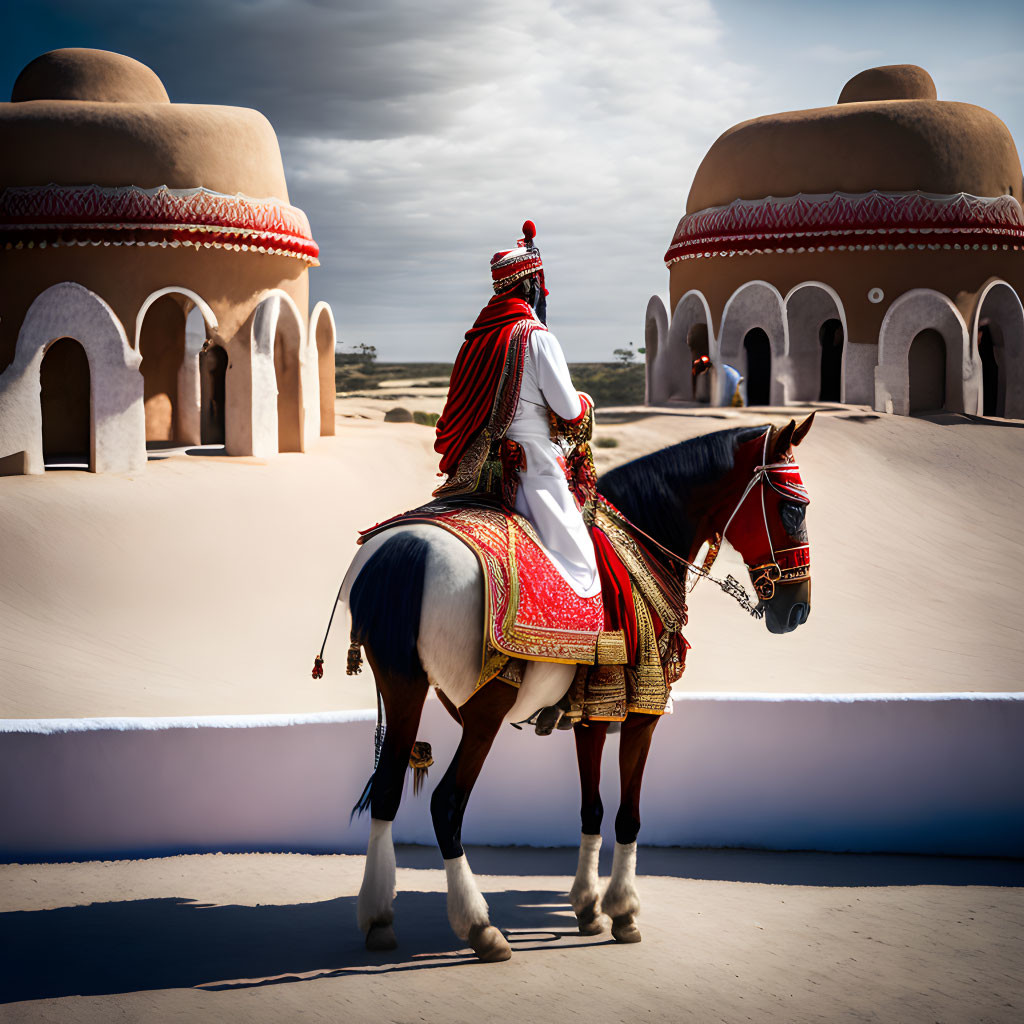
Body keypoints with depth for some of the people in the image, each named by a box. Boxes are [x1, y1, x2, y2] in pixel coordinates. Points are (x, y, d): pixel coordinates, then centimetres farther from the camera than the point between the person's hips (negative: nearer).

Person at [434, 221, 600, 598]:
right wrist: (585, 401, 12)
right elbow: (568, 409, -11)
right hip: (532, 463, -7)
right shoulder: (536, 337, -12)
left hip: (479, 465, 7)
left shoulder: (476, 337, 9)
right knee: (576, 563, -7)